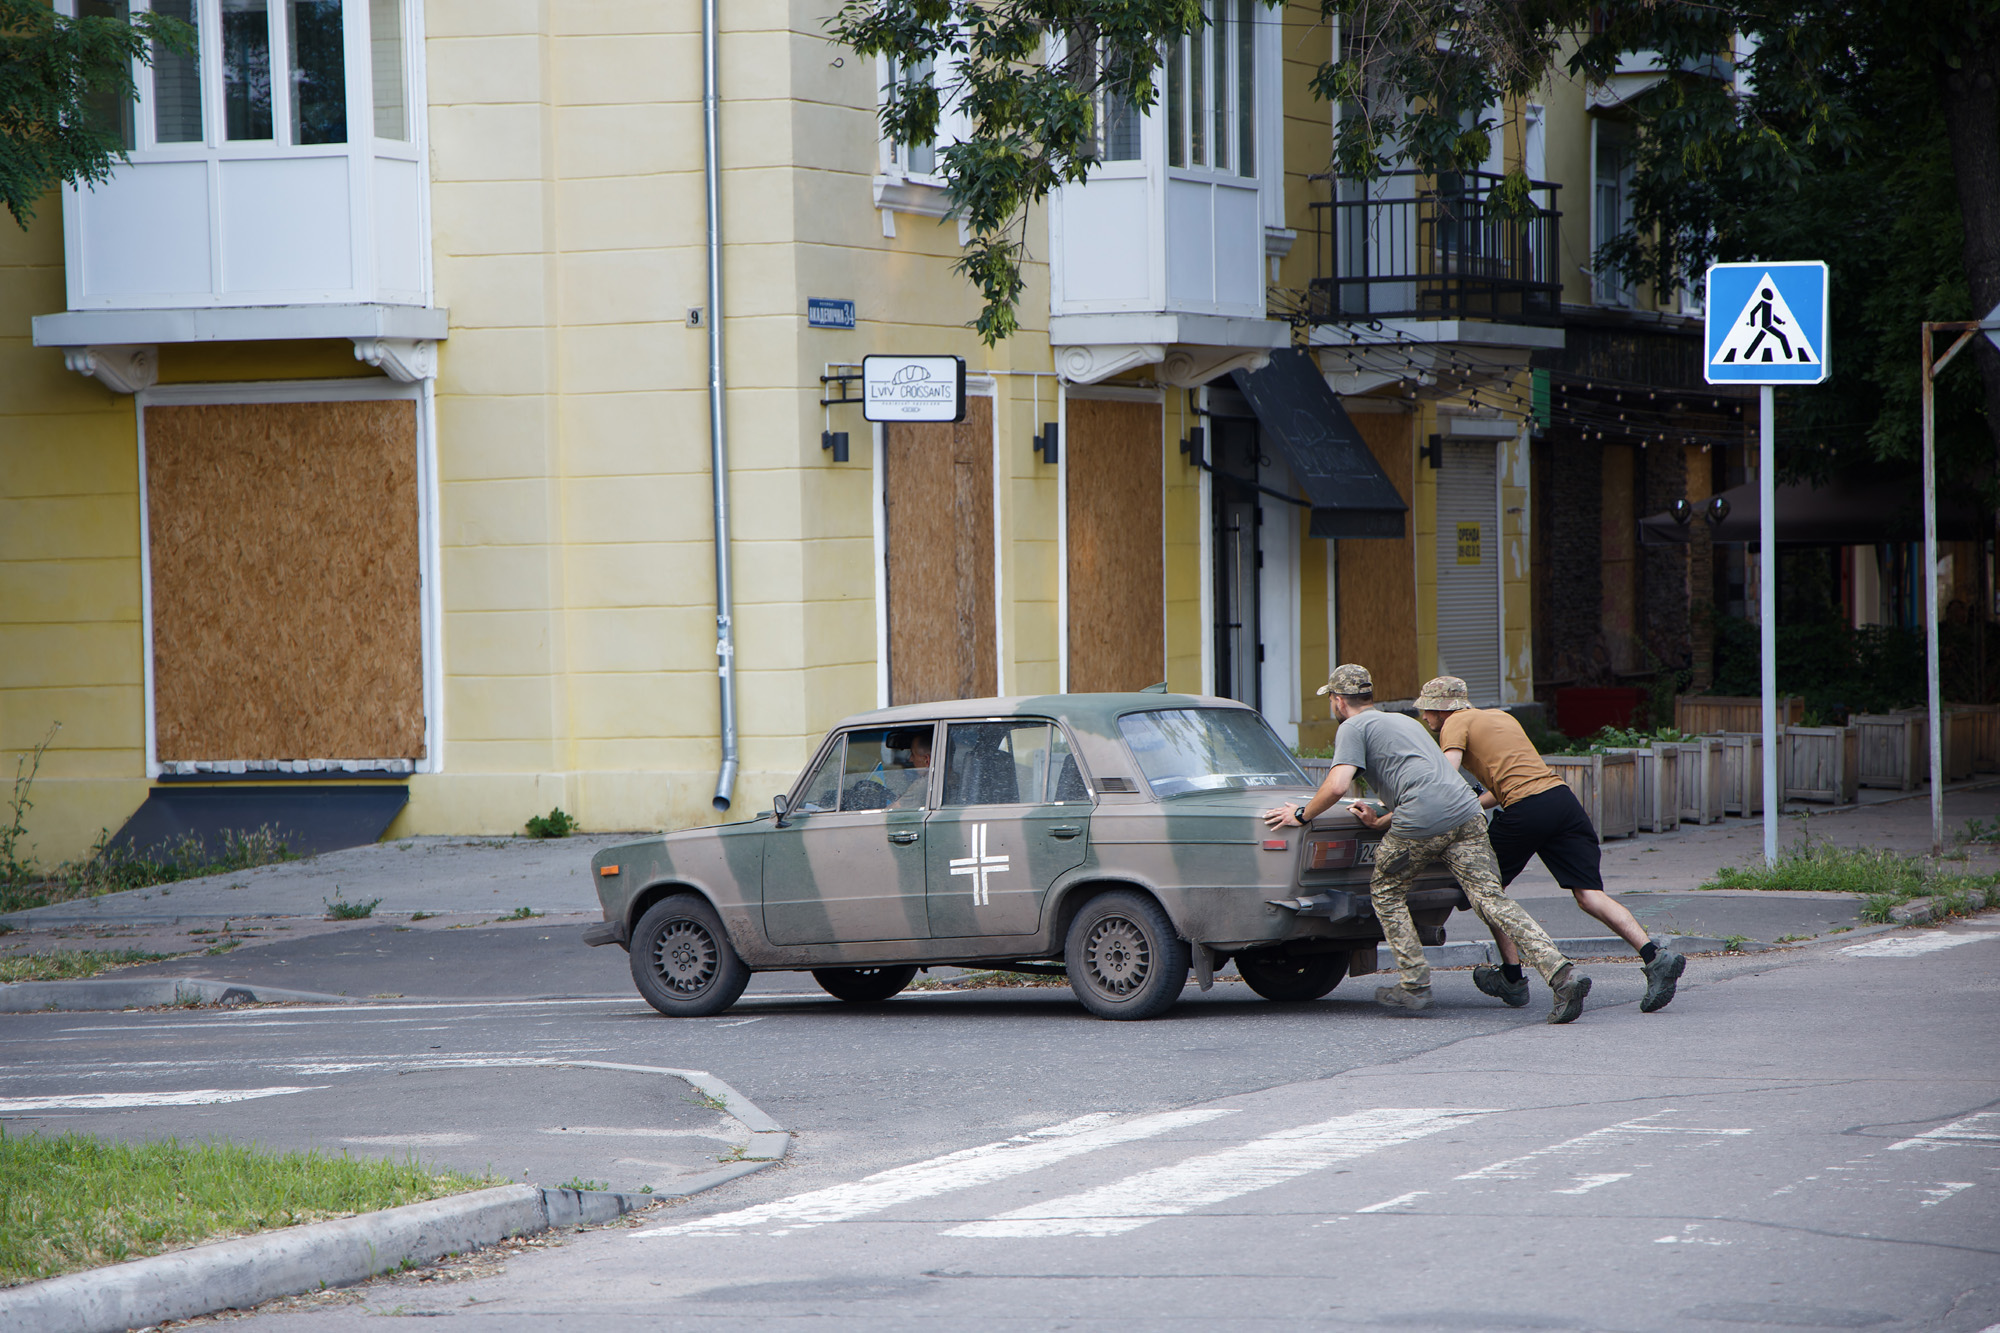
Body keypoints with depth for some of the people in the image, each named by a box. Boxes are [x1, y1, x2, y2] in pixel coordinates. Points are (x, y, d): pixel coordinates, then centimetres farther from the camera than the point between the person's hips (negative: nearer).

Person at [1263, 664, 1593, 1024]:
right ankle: (1561, 972, -17)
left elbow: (1337, 786, -5)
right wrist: (1380, 821, 41)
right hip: (1467, 814, 6)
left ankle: (1415, 987, 14)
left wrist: (1302, 815, 10)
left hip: (1421, 825, -6)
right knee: (1491, 900, 0)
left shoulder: (1353, 728, 9)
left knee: (1386, 893, 17)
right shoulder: (1405, 722, 34)